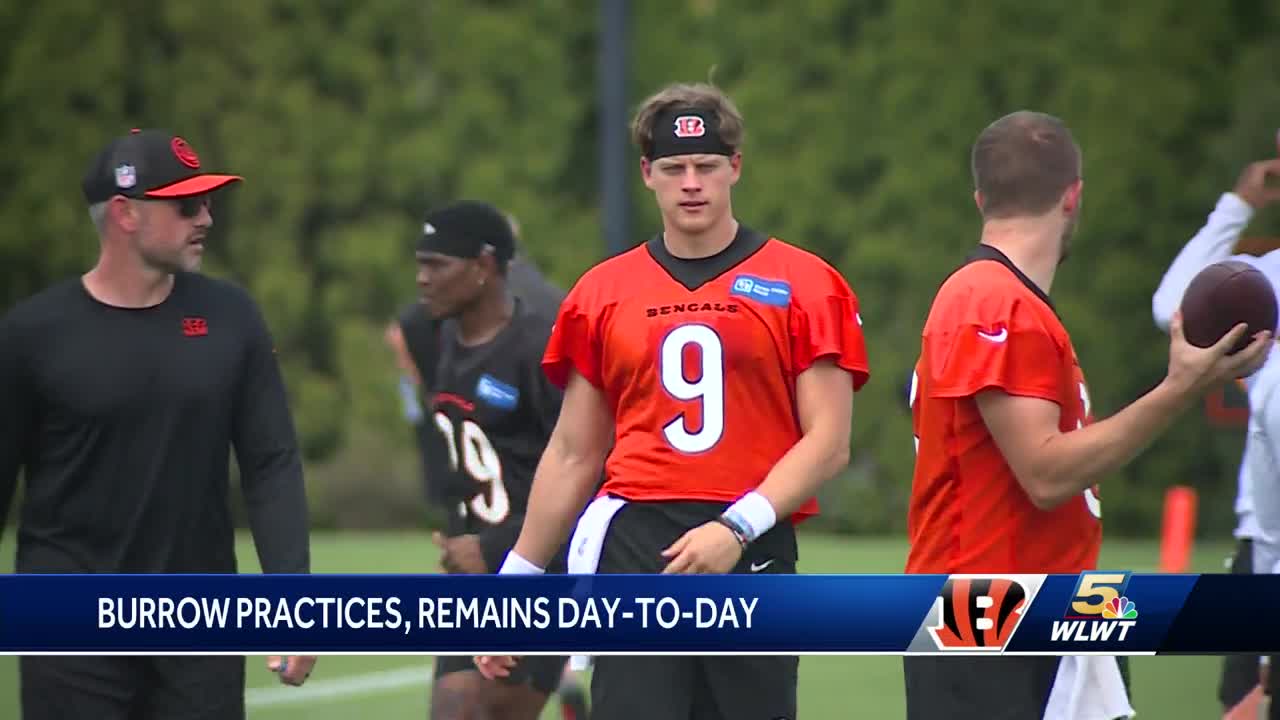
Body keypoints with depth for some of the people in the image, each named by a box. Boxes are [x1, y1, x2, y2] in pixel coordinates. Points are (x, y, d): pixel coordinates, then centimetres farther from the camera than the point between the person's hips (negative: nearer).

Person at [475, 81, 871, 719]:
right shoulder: (602, 294, 12)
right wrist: (517, 581, 15)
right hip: (634, 549, 1)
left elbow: (828, 443, -2)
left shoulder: (805, 287, 3)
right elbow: (572, 455, 17)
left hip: (753, 554, -1)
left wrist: (737, 529, -14)